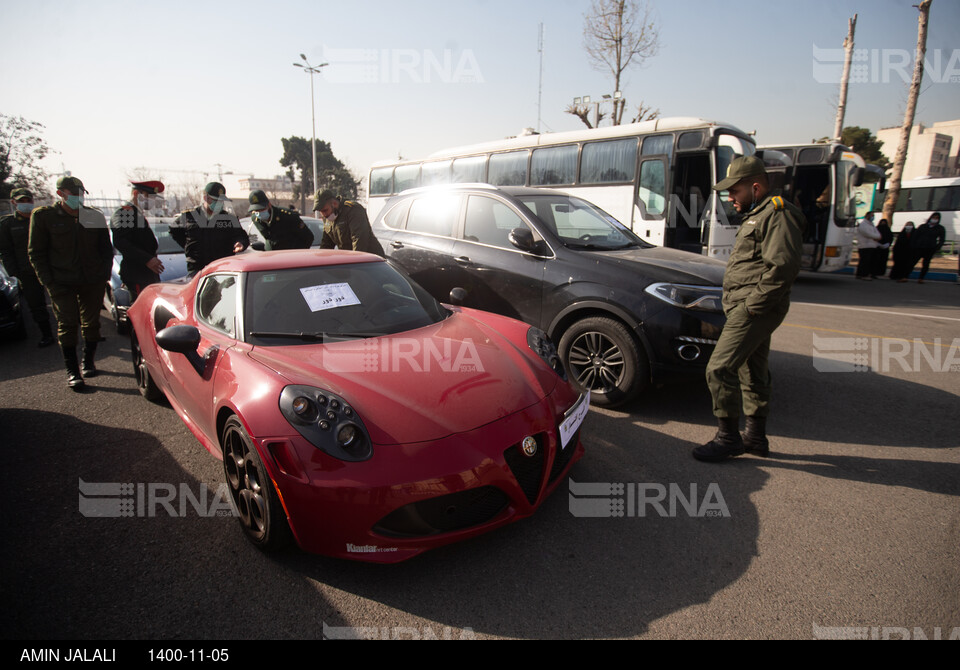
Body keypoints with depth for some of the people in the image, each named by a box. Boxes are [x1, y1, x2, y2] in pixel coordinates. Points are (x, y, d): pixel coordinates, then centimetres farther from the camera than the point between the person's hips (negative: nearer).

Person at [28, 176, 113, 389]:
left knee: (91, 323, 8)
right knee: (67, 324, -3)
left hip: (93, 281, 2)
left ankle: (88, 362, 24)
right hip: (62, 283, -2)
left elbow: (106, 249, 14)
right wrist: (49, 282, -7)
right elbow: (35, 252, 1)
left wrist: (104, 275, 3)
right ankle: (72, 370, 5)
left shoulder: (95, 216, 7)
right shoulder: (43, 216, 0)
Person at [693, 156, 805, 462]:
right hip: (746, 307, 11)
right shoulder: (757, 215, 21)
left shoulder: (778, 213, -11)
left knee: (719, 369, -12)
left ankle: (728, 437, 0)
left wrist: (754, 303, -20)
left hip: (754, 309, -11)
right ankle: (756, 437, 26)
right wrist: (735, 301, 13)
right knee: (753, 373, 15)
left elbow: (783, 267, -22)